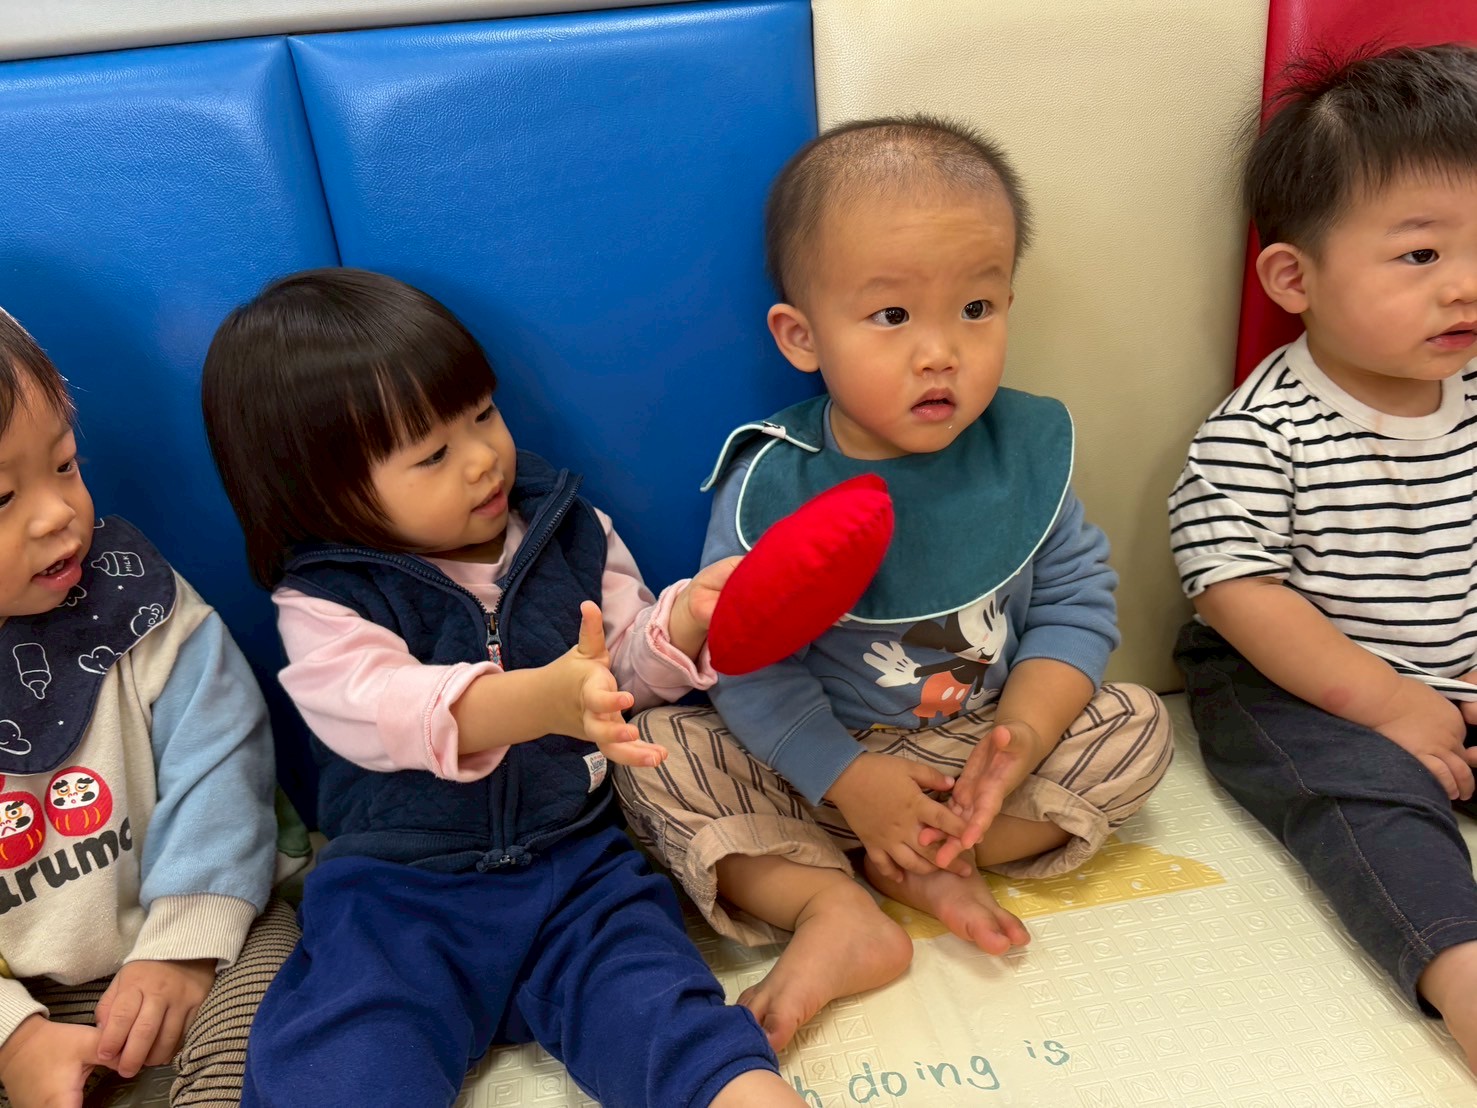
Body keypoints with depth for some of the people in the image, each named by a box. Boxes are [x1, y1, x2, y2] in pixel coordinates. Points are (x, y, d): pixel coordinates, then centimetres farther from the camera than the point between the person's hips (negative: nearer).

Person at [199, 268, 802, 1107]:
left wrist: (684, 620, -16)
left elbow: (629, 665, 8)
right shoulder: (325, 601, -6)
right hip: (400, 891, -1)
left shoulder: (571, 532, 4)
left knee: (648, 999, -21)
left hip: (578, 861, 1)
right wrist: (542, 699, -44)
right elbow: (378, 706, -26)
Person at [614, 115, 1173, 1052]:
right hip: (818, 761, -2)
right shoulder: (771, 485, -20)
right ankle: (837, 914, -26)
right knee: (654, 754, -20)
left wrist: (1020, 739, -19)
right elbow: (747, 667, -17)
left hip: (986, 741, 3)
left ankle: (929, 865, -16)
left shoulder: (1027, 446, -10)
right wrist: (849, 779, -19)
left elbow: (1076, 601, -6)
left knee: (1136, 727, -14)